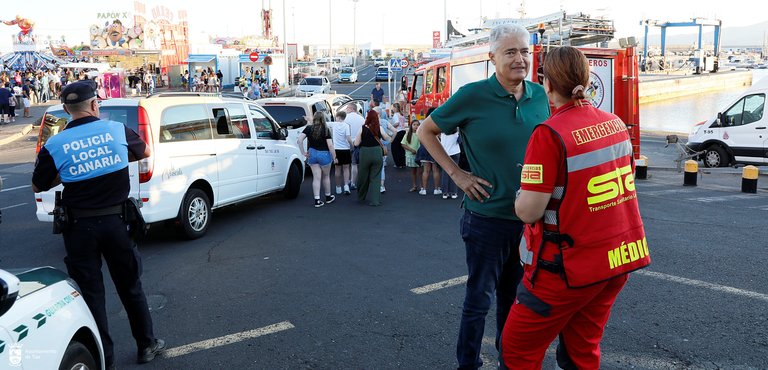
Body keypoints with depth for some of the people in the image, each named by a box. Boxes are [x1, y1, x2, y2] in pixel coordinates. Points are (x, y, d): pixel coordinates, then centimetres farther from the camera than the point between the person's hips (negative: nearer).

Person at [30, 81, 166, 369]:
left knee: (90, 292, 11)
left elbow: (38, 186, 4)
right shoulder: (117, 130, -6)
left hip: (80, 227, -1)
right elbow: (145, 152, 14)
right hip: (116, 221, 1)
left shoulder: (54, 145, -10)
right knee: (130, 287, 17)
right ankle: (146, 345, 29)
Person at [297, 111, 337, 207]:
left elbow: (299, 140, -10)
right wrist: (334, 158, -6)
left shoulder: (309, 129, -2)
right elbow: (330, 145, -14)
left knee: (316, 178, 7)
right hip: (324, 154, -2)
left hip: (312, 154, 3)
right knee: (326, 176, 17)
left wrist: (303, 152, -4)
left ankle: (317, 200, 3)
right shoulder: (326, 130, -12)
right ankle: (328, 197, 31)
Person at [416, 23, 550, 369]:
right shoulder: (473, 96, -12)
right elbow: (426, 131, -2)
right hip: (488, 217, -5)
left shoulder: (539, 95, 2)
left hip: (530, 217, 5)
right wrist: (456, 174, -8)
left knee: (514, 296, 20)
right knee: (480, 298, 8)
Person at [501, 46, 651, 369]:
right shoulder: (614, 122, 4)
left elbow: (529, 211, -21)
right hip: (621, 257, 7)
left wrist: (520, 197, 2)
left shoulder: (550, 133, -18)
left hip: (571, 267, -7)